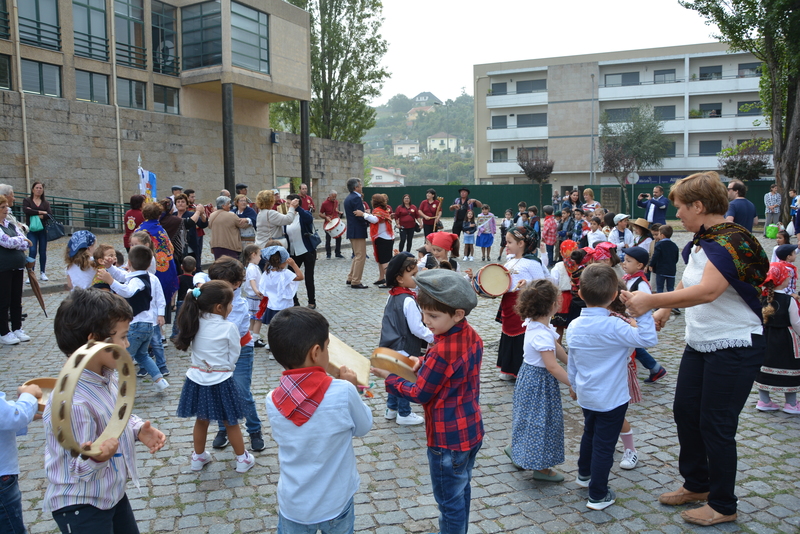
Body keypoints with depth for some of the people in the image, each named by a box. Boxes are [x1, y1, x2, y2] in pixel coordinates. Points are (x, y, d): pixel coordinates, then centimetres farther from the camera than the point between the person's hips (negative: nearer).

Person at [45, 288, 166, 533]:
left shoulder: (108, 376, -8)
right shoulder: (72, 402, -33)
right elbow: (79, 470, -24)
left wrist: (139, 429, -7)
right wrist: (97, 458, -45)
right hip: (81, 508, -8)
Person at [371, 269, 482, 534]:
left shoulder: (442, 352, -31)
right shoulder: (471, 335, -6)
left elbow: (419, 393, -18)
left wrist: (388, 377, -6)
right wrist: (423, 362, -1)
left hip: (448, 440, -9)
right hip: (472, 430, 9)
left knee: (450, 500, 11)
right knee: (461, 490, 28)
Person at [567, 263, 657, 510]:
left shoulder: (574, 326, -4)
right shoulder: (613, 327, -24)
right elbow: (648, 338, -31)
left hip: (586, 395, 6)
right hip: (611, 399, -6)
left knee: (589, 433, 27)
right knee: (604, 444, 5)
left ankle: (584, 474, 47)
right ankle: (598, 495, 16)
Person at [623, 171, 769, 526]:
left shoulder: (732, 241, -23)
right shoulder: (701, 241, 6)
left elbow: (707, 291, -37)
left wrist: (652, 301, -36)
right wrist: (665, 310, 12)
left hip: (734, 347, -9)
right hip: (699, 344, 9)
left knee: (716, 426, 1)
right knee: (685, 412, 15)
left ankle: (723, 506, 21)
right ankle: (696, 484, 34)